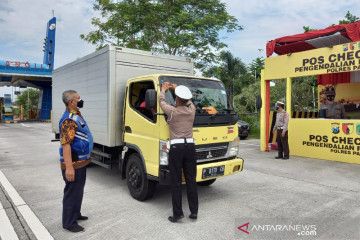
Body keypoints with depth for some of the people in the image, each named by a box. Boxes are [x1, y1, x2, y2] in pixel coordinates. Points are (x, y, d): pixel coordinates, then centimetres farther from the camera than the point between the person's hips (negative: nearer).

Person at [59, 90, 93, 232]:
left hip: (81, 162, 10)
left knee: (79, 190, 23)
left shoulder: (76, 116, 12)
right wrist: (69, 167, -30)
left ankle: (75, 214, 40)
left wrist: (86, 157, 25)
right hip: (73, 164, -10)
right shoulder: (69, 120, -22)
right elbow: (65, 144, -27)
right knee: (72, 192, 2)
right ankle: (69, 223, 16)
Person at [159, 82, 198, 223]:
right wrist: (177, 88, 40)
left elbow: (161, 101, 14)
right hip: (190, 147, 4)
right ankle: (194, 211, 15)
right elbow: (188, 101, 28)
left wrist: (164, 89, 33)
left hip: (176, 148, -4)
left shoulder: (172, 111, -5)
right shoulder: (191, 109, 4)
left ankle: (177, 213, 6)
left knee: (176, 182, 3)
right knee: (191, 180, 10)